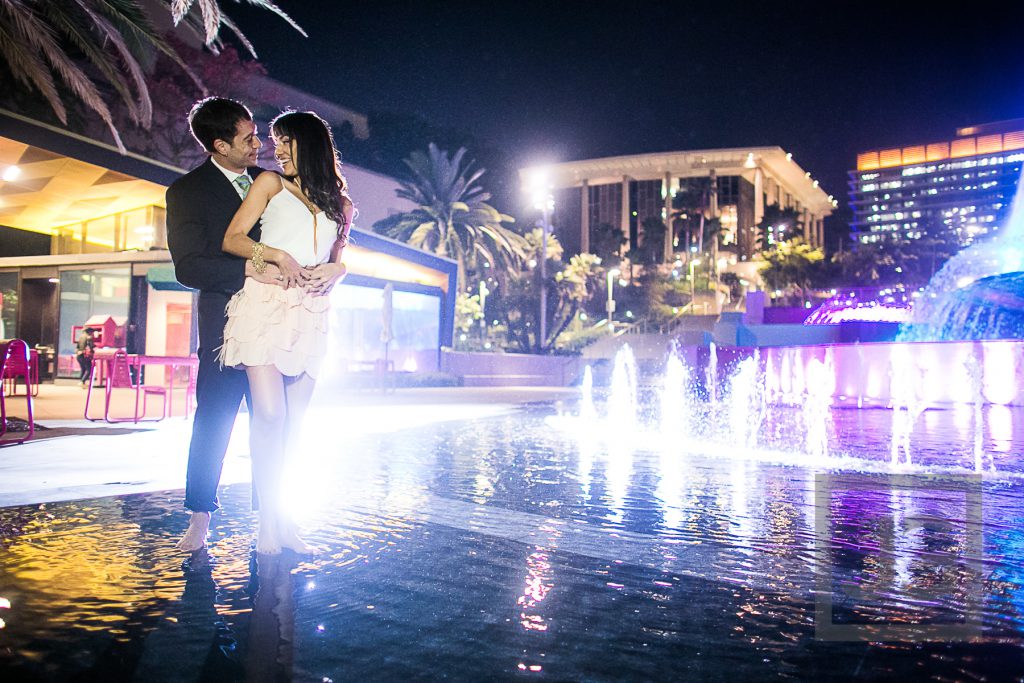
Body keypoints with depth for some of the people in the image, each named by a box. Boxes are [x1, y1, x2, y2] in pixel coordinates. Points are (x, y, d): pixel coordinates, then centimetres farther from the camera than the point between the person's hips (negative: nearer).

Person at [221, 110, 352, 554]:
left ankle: (279, 517, 12)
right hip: (266, 304, -3)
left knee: (293, 422, 2)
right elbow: (231, 240, 4)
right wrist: (279, 256, -11)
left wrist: (333, 271, -3)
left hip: (310, 313, 3)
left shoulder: (339, 204, 21)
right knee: (269, 413, -13)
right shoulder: (270, 184, 13)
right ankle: (268, 522, -4)